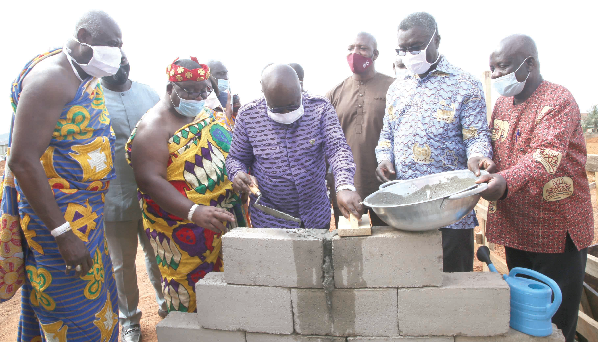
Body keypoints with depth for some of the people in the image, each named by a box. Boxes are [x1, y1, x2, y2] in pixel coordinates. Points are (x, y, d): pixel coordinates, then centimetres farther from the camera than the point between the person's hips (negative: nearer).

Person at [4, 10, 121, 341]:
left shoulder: (87, 79, 9)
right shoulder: (51, 77, -19)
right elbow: (22, 160, -25)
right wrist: (63, 233, -24)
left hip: (86, 211, 9)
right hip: (57, 215, -9)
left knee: (96, 295, 22)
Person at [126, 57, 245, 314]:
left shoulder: (203, 114, 9)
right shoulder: (154, 126, -15)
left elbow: (225, 153, 21)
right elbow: (150, 180, -25)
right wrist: (194, 212, -36)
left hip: (220, 222, 8)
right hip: (182, 231, -7)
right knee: (189, 300, 4)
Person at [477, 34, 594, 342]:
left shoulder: (559, 101, -14)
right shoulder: (502, 104, 10)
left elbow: (546, 156, -31)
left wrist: (507, 181, -48)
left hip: (556, 232, -7)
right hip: (515, 228, 7)